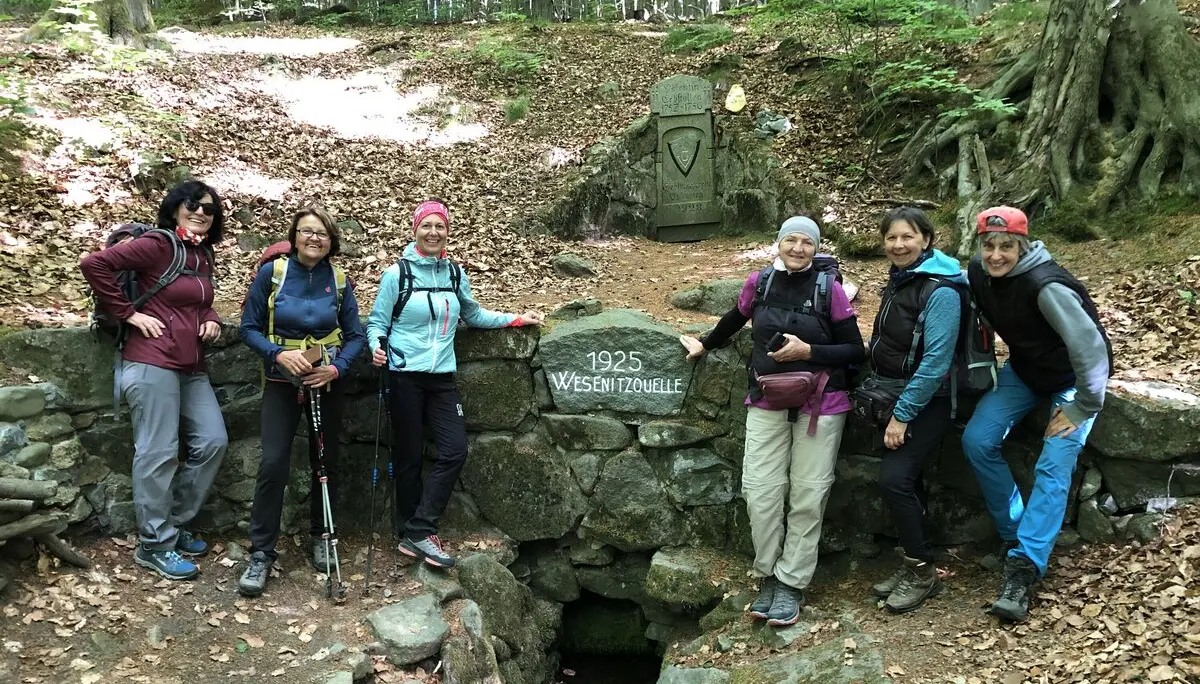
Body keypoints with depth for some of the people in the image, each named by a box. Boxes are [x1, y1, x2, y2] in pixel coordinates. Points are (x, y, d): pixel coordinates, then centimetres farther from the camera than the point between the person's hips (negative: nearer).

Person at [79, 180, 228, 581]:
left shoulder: (203, 255, 14)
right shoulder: (158, 244, -10)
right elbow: (94, 264, -16)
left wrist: (211, 320, 5)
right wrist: (129, 314, -13)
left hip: (191, 367, 9)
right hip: (152, 363, -8)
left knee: (212, 442, 7)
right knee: (159, 453, -4)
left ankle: (175, 524, 21)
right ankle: (154, 545, 8)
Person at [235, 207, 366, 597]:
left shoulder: (339, 282, -3)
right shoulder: (271, 273, -7)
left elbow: (356, 335, 1)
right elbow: (250, 328, -5)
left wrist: (336, 367, -16)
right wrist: (280, 354, -21)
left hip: (328, 383, 2)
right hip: (282, 381, -2)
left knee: (325, 462, 11)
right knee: (273, 463, -11)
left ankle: (321, 537, 31)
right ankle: (261, 553, -2)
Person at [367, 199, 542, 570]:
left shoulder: (455, 274, 8)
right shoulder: (397, 273, -4)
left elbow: (474, 315, 22)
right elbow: (377, 322, -1)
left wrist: (517, 319, 19)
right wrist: (377, 347, -20)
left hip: (442, 377, 4)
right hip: (405, 376, -4)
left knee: (455, 451, -7)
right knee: (409, 457, 2)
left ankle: (417, 532, -1)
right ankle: (416, 533, 14)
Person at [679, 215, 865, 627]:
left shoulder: (829, 288, -7)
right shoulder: (760, 283, 1)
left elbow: (855, 351, -5)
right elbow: (735, 319, 21)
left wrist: (807, 351, -18)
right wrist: (704, 345, 33)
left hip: (819, 405, -2)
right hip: (767, 404, 2)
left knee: (807, 497, 0)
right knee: (761, 493, -3)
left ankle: (791, 584, 10)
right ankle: (768, 576, 12)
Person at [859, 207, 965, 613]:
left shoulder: (940, 291, -18)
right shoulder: (899, 278, 8)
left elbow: (936, 361, -22)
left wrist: (902, 415, -20)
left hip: (924, 401, -8)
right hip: (891, 395, 8)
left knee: (895, 479, -14)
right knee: (905, 481, 11)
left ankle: (923, 572, 2)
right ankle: (913, 566, 22)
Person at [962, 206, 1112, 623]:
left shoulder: (1045, 285, -32)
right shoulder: (978, 273, -12)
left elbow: (1091, 346, -31)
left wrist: (1082, 407, -24)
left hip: (1073, 379, -6)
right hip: (1024, 370, 6)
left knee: (1054, 467, -17)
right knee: (977, 440, -10)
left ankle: (1023, 569, -17)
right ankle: (1014, 534, 6)